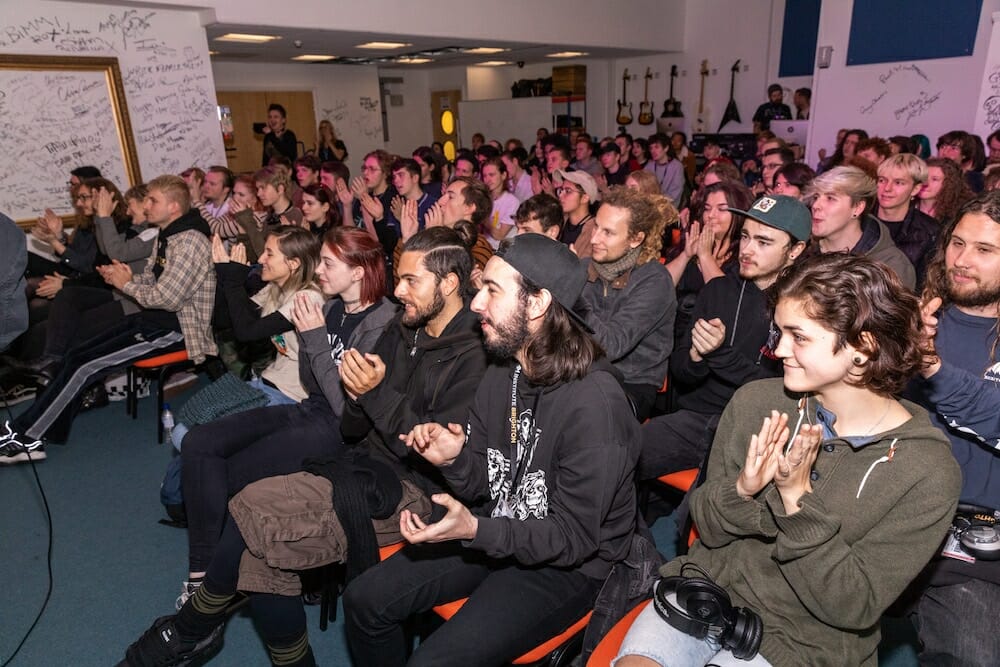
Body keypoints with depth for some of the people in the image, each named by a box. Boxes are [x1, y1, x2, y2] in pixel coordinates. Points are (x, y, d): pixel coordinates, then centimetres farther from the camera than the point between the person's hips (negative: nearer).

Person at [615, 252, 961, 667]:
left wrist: (798, 498, -26)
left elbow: (855, 608, -14)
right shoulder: (756, 401, -8)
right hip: (707, 589, 3)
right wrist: (743, 489, -23)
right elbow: (707, 528, -1)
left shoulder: (928, 472, -15)